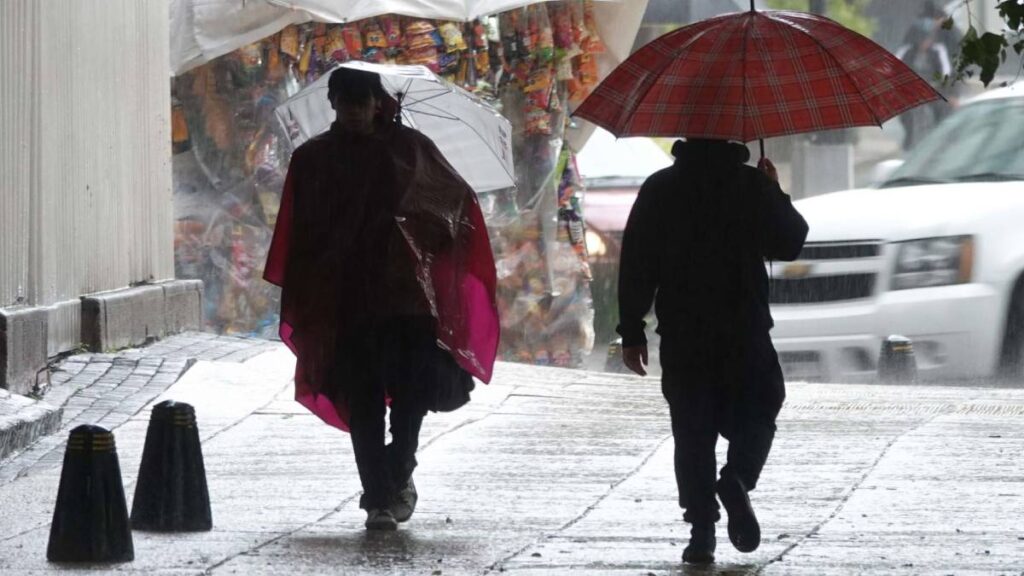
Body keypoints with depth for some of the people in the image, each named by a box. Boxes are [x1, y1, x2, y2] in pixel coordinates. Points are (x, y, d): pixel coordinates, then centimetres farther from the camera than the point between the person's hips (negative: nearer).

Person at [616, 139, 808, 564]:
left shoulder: (659, 189, 1)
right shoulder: (752, 185, -4)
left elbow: (636, 265, -1)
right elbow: (789, 243, 5)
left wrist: (632, 332, 4)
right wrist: (775, 193, 17)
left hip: (681, 337, 1)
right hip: (745, 333, -1)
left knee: (692, 432, 6)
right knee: (755, 416, 13)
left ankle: (701, 527, -2)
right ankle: (737, 480, -16)